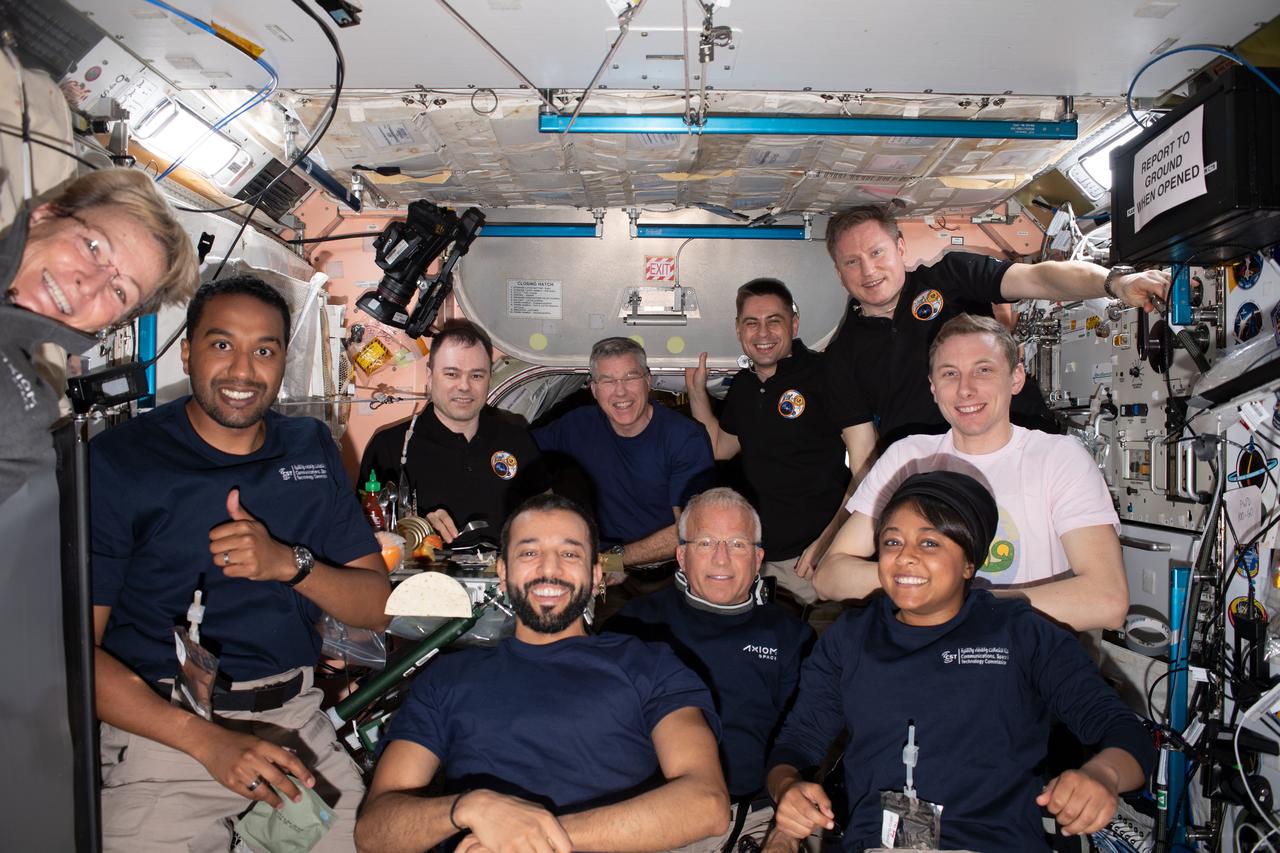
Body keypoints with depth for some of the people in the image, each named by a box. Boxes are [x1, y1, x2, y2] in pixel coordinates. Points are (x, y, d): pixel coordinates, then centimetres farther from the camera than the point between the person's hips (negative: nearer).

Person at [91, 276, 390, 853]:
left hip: (296, 721, 3)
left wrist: (290, 564, -14)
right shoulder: (114, 462, -5)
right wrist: (209, 741, -21)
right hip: (164, 732, -2)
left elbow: (375, 606, 5)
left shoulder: (312, 449, 6)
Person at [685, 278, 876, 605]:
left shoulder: (825, 374, -11)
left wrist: (828, 541, -19)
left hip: (813, 554, -5)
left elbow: (866, 466, -14)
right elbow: (720, 449, 24)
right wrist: (696, 391, 14)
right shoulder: (742, 385, 9)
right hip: (757, 554, 6)